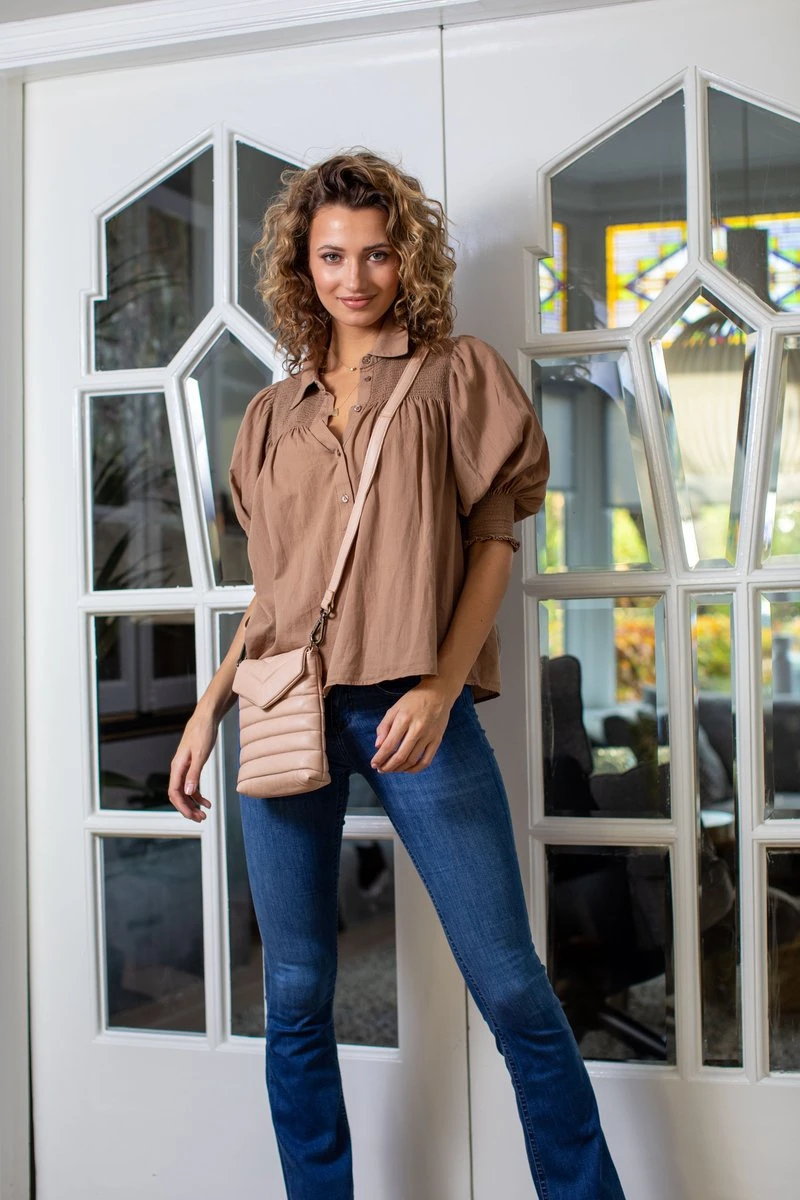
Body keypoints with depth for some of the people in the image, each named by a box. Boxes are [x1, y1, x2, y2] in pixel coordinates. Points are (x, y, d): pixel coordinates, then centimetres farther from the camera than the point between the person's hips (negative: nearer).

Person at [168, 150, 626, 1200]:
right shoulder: (274, 414, 16)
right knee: (296, 996, 7)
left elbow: (493, 540, 0)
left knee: (511, 986, -3)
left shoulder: (457, 375, 8)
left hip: (415, 707, -3)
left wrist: (439, 689, -13)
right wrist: (210, 707, 9)